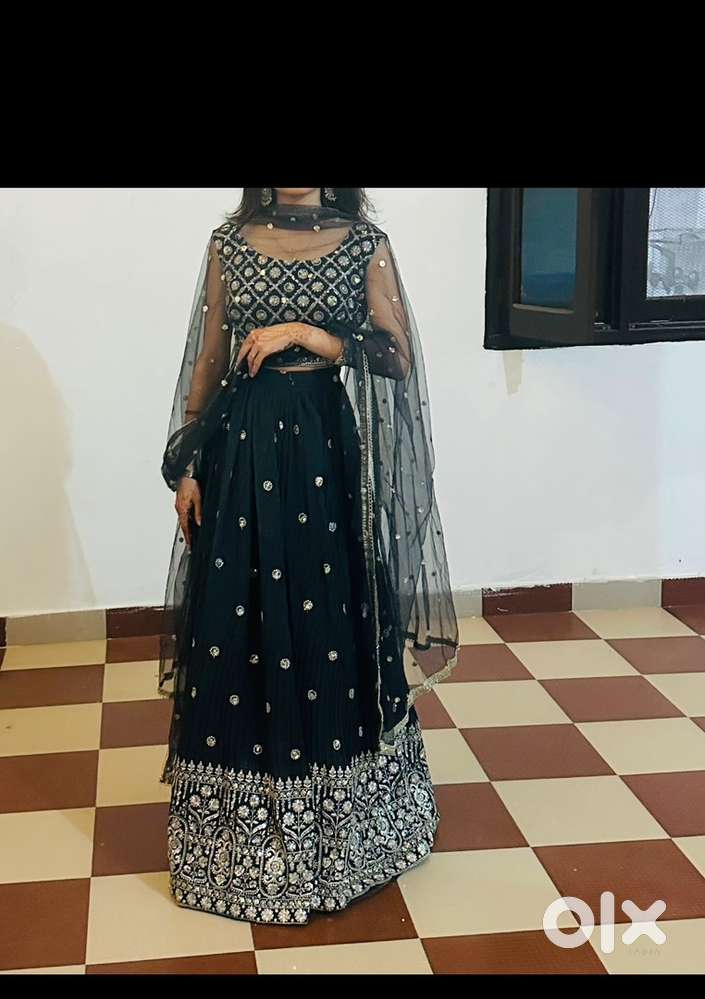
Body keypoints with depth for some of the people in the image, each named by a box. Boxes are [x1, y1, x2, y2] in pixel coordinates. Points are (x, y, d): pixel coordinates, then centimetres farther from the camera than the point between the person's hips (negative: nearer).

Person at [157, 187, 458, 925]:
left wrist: (304, 332, -14)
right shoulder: (229, 242, 7)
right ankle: (245, 828, 20)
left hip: (328, 444, -1)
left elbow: (399, 356, -4)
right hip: (242, 444, 1)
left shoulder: (365, 244, 2)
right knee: (238, 625, 4)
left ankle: (339, 823, 22)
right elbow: (207, 362, 8)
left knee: (331, 622, 4)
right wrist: (187, 466, 3)